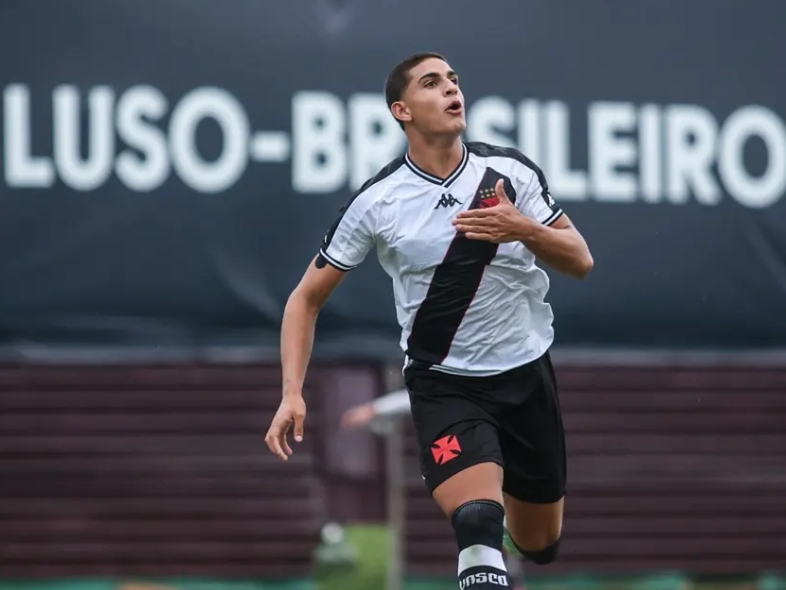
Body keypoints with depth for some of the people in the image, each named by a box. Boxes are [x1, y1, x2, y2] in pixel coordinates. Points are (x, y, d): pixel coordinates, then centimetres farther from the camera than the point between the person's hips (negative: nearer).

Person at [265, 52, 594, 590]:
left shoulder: (510, 172, -7)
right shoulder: (377, 202, -10)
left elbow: (580, 261, -4)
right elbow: (307, 298, -2)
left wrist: (523, 230, -25)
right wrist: (293, 394, -14)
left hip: (527, 373, 3)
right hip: (444, 383, -3)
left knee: (540, 544, 15)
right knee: (479, 522, -30)